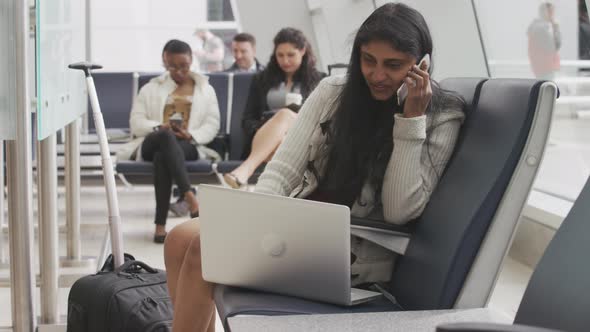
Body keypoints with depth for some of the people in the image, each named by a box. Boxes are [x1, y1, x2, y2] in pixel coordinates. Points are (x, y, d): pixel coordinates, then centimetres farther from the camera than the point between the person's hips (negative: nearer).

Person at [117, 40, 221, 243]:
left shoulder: (205, 90, 22)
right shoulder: (151, 89, 23)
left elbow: (212, 125, 9)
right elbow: (136, 122, 10)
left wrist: (190, 135, -14)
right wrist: (160, 127, -12)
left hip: (188, 146, 0)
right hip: (151, 144, 0)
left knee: (162, 157, -39)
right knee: (166, 137, -41)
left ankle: (161, 224, -44)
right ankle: (190, 197, -54)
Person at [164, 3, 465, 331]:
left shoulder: (442, 119, -6)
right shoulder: (333, 92, 4)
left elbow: (399, 213, -14)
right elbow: (281, 171, 1)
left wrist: (411, 118, -18)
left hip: (357, 254, -5)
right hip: (298, 226, 5)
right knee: (182, 238, -18)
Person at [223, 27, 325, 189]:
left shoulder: (317, 80, 18)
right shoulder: (262, 79, 23)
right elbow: (247, 120, 16)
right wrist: (260, 131, -8)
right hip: (261, 135, 1)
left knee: (285, 114, -34)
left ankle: (246, 169, -58)